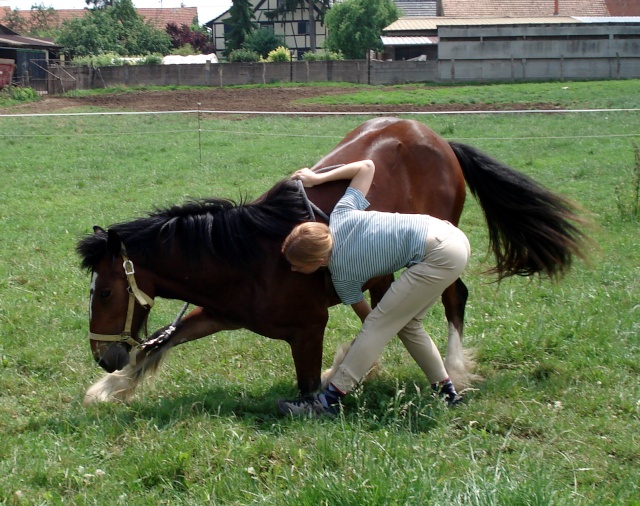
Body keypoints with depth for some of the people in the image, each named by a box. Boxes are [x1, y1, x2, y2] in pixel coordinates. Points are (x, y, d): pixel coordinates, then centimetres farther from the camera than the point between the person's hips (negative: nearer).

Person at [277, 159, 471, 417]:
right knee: (406, 322, 19)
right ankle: (446, 389, 25)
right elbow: (367, 165, 8)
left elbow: (366, 316, 5)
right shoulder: (340, 216, 2)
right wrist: (318, 178, 9)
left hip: (439, 256, -9)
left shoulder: (342, 276, -9)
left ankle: (328, 400, -6)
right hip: (453, 237, 9)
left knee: (378, 325, -6)